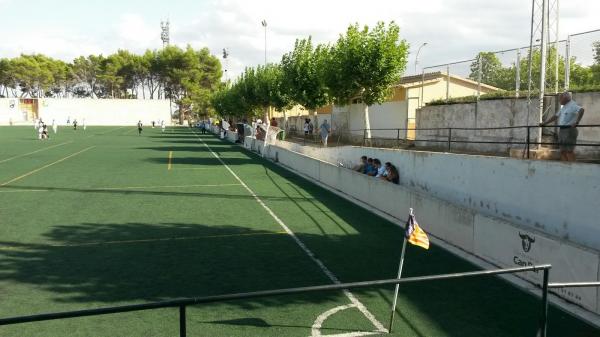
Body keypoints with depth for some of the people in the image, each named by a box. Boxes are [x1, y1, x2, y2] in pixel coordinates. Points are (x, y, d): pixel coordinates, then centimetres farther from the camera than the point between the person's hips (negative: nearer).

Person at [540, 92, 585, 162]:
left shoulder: (572, 105, -7)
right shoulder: (563, 107, 22)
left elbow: (581, 110, -24)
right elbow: (555, 116, 28)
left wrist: (576, 122, -32)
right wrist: (545, 123, 23)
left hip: (569, 130, -9)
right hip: (562, 130, 9)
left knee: (569, 151, -12)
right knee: (562, 151, 7)